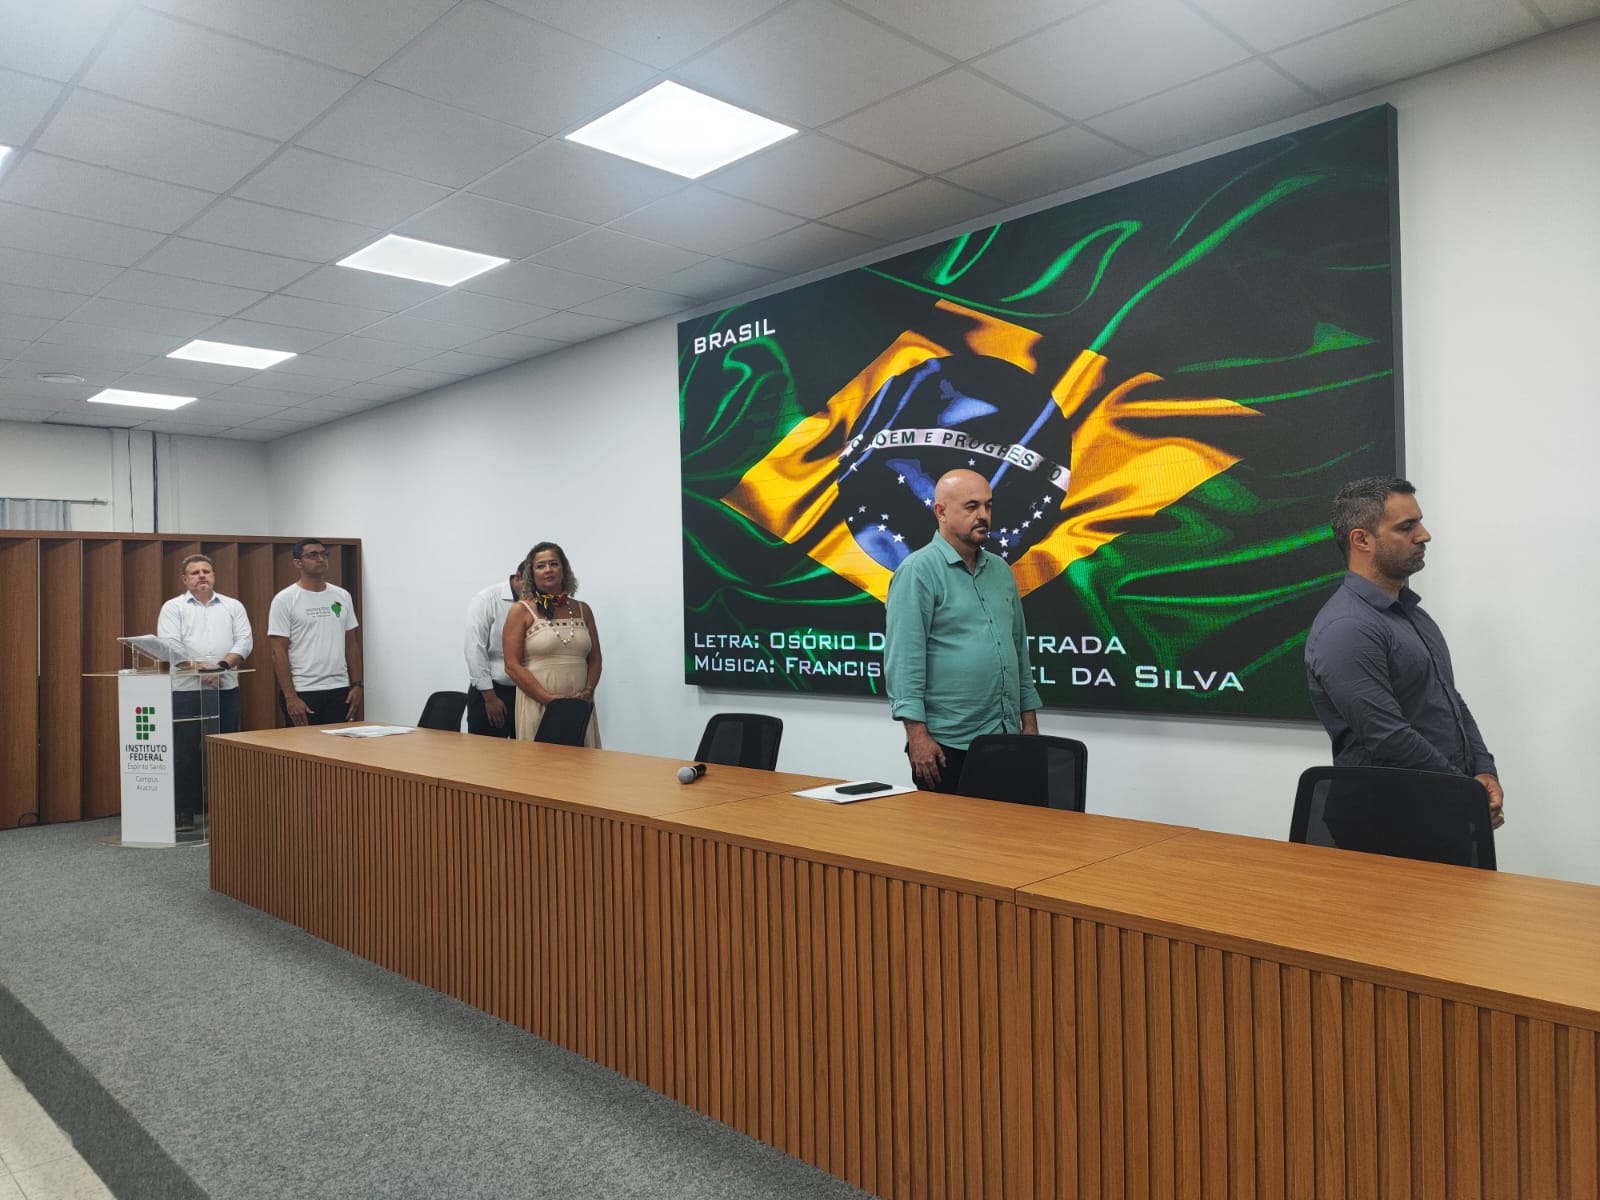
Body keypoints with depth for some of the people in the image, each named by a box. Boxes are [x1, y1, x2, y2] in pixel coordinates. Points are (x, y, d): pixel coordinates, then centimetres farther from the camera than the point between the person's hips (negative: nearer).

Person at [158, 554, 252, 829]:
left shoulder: (233, 606, 11)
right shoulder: (173, 608, 5)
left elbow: (244, 642, 2)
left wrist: (221, 666, -13)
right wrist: (199, 667, -19)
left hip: (226, 689, 2)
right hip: (185, 690, -2)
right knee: (185, 751, 0)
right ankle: (183, 812, 9)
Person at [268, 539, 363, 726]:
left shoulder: (342, 596, 9)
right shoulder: (284, 600, -6)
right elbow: (279, 652, -9)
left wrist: (357, 684, 4)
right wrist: (290, 697, -15)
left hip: (340, 691, 5)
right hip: (302, 692, -4)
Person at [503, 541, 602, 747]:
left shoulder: (583, 610, 11)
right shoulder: (521, 611, 0)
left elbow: (594, 659, 13)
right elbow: (512, 665, -7)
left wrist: (588, 692, -5)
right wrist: (549, 698, -15)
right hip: (537, 704, -3)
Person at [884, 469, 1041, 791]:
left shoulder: (1001, 570, 13)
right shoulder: (918, 571, -9)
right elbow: (903, 658, -14)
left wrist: (1030, 722, 14)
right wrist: (917, 733, -19)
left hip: (1006, 739, 7)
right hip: (947, 744, -6)